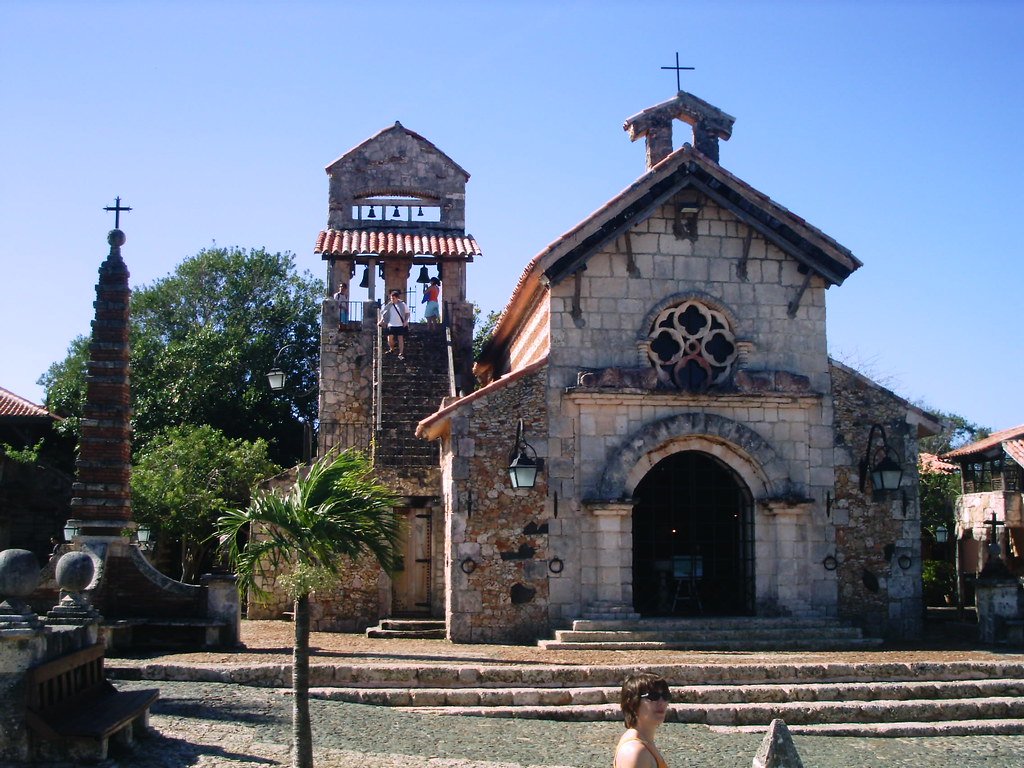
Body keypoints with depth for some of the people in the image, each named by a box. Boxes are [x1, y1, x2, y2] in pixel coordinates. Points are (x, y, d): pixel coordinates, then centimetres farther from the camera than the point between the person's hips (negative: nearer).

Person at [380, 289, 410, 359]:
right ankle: (391, 349, 25)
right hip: (391, 325, 1)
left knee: (401, 339, -3)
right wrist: (382, 319, 2)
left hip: (400, 325, -1)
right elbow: (382, 312, 12)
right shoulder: (389, 305, 0)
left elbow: (407, 313, 7)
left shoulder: (402, 304, -2)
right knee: (390, 339, -3)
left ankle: (401, 354, 1)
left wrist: (406, 321, -4)